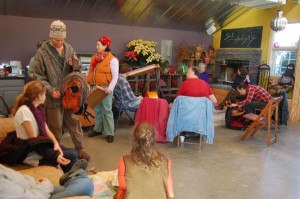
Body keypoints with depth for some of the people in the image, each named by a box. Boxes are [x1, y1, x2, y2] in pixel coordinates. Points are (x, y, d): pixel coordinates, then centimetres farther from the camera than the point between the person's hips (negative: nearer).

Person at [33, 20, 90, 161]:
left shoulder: (69, 49, 5)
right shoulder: (42, 53, -7)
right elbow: (38, 76, -7)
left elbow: (77, 70, 13)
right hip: (54, 97, -3)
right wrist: (50, 90, -18)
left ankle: (79, 149, 27)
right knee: (56, 127, 12)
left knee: (75, 123, 12)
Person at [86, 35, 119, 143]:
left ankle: (109, 133, 6)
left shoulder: (112, 59, -8)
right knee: (97, 109, 15)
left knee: (106, 110, -2)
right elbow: (89, 72, 17)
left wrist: (110, 88, -22)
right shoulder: (94, 58, 13)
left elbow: (115, 76, -13)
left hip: (105, 87, -6)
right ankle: (97, 129, 29)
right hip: (95, 87, 6)